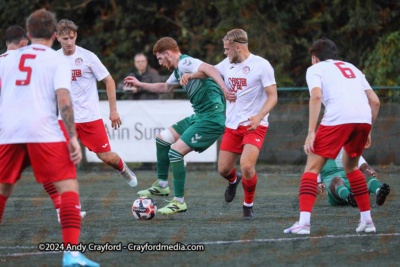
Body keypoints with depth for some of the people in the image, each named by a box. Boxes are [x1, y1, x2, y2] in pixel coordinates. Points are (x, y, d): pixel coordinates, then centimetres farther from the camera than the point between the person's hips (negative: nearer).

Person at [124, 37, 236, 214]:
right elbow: (166, 87, 37)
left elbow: (209, 69, -33)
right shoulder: (178, 70, 17)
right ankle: (162, 185, 29)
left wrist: (224, 89, -47)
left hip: (211, 118, -10)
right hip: (199, 116, 10)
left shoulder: (185, 63, -15)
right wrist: (139, 85, 40)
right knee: (162, 139, 18)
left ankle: (179, 202, -6)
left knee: (175, 152, -14)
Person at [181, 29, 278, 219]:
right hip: (232, 125, 6)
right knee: (223, 169, 4)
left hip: (254, 126, -6)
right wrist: (191, 75, 10)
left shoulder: (261, 65, -10)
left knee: (246, 166, -24)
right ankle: (233, 180, 43)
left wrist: (259, 116, -26)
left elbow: (272, 96, -11)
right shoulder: (228, 64, 9)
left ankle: (248, 205, 0)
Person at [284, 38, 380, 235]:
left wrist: (311, 132, -8)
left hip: (337, 118, -5)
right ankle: (367, 220, 21)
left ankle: (304, 222, -12)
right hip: (364, 118, 5)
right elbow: (375, 101, 23)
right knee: (351, 167, 26)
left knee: (312, 167, 2)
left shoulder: (315, 69, 16)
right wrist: (368, 131, 31)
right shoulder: (352, 68, 32)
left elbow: (316, 96, -4)